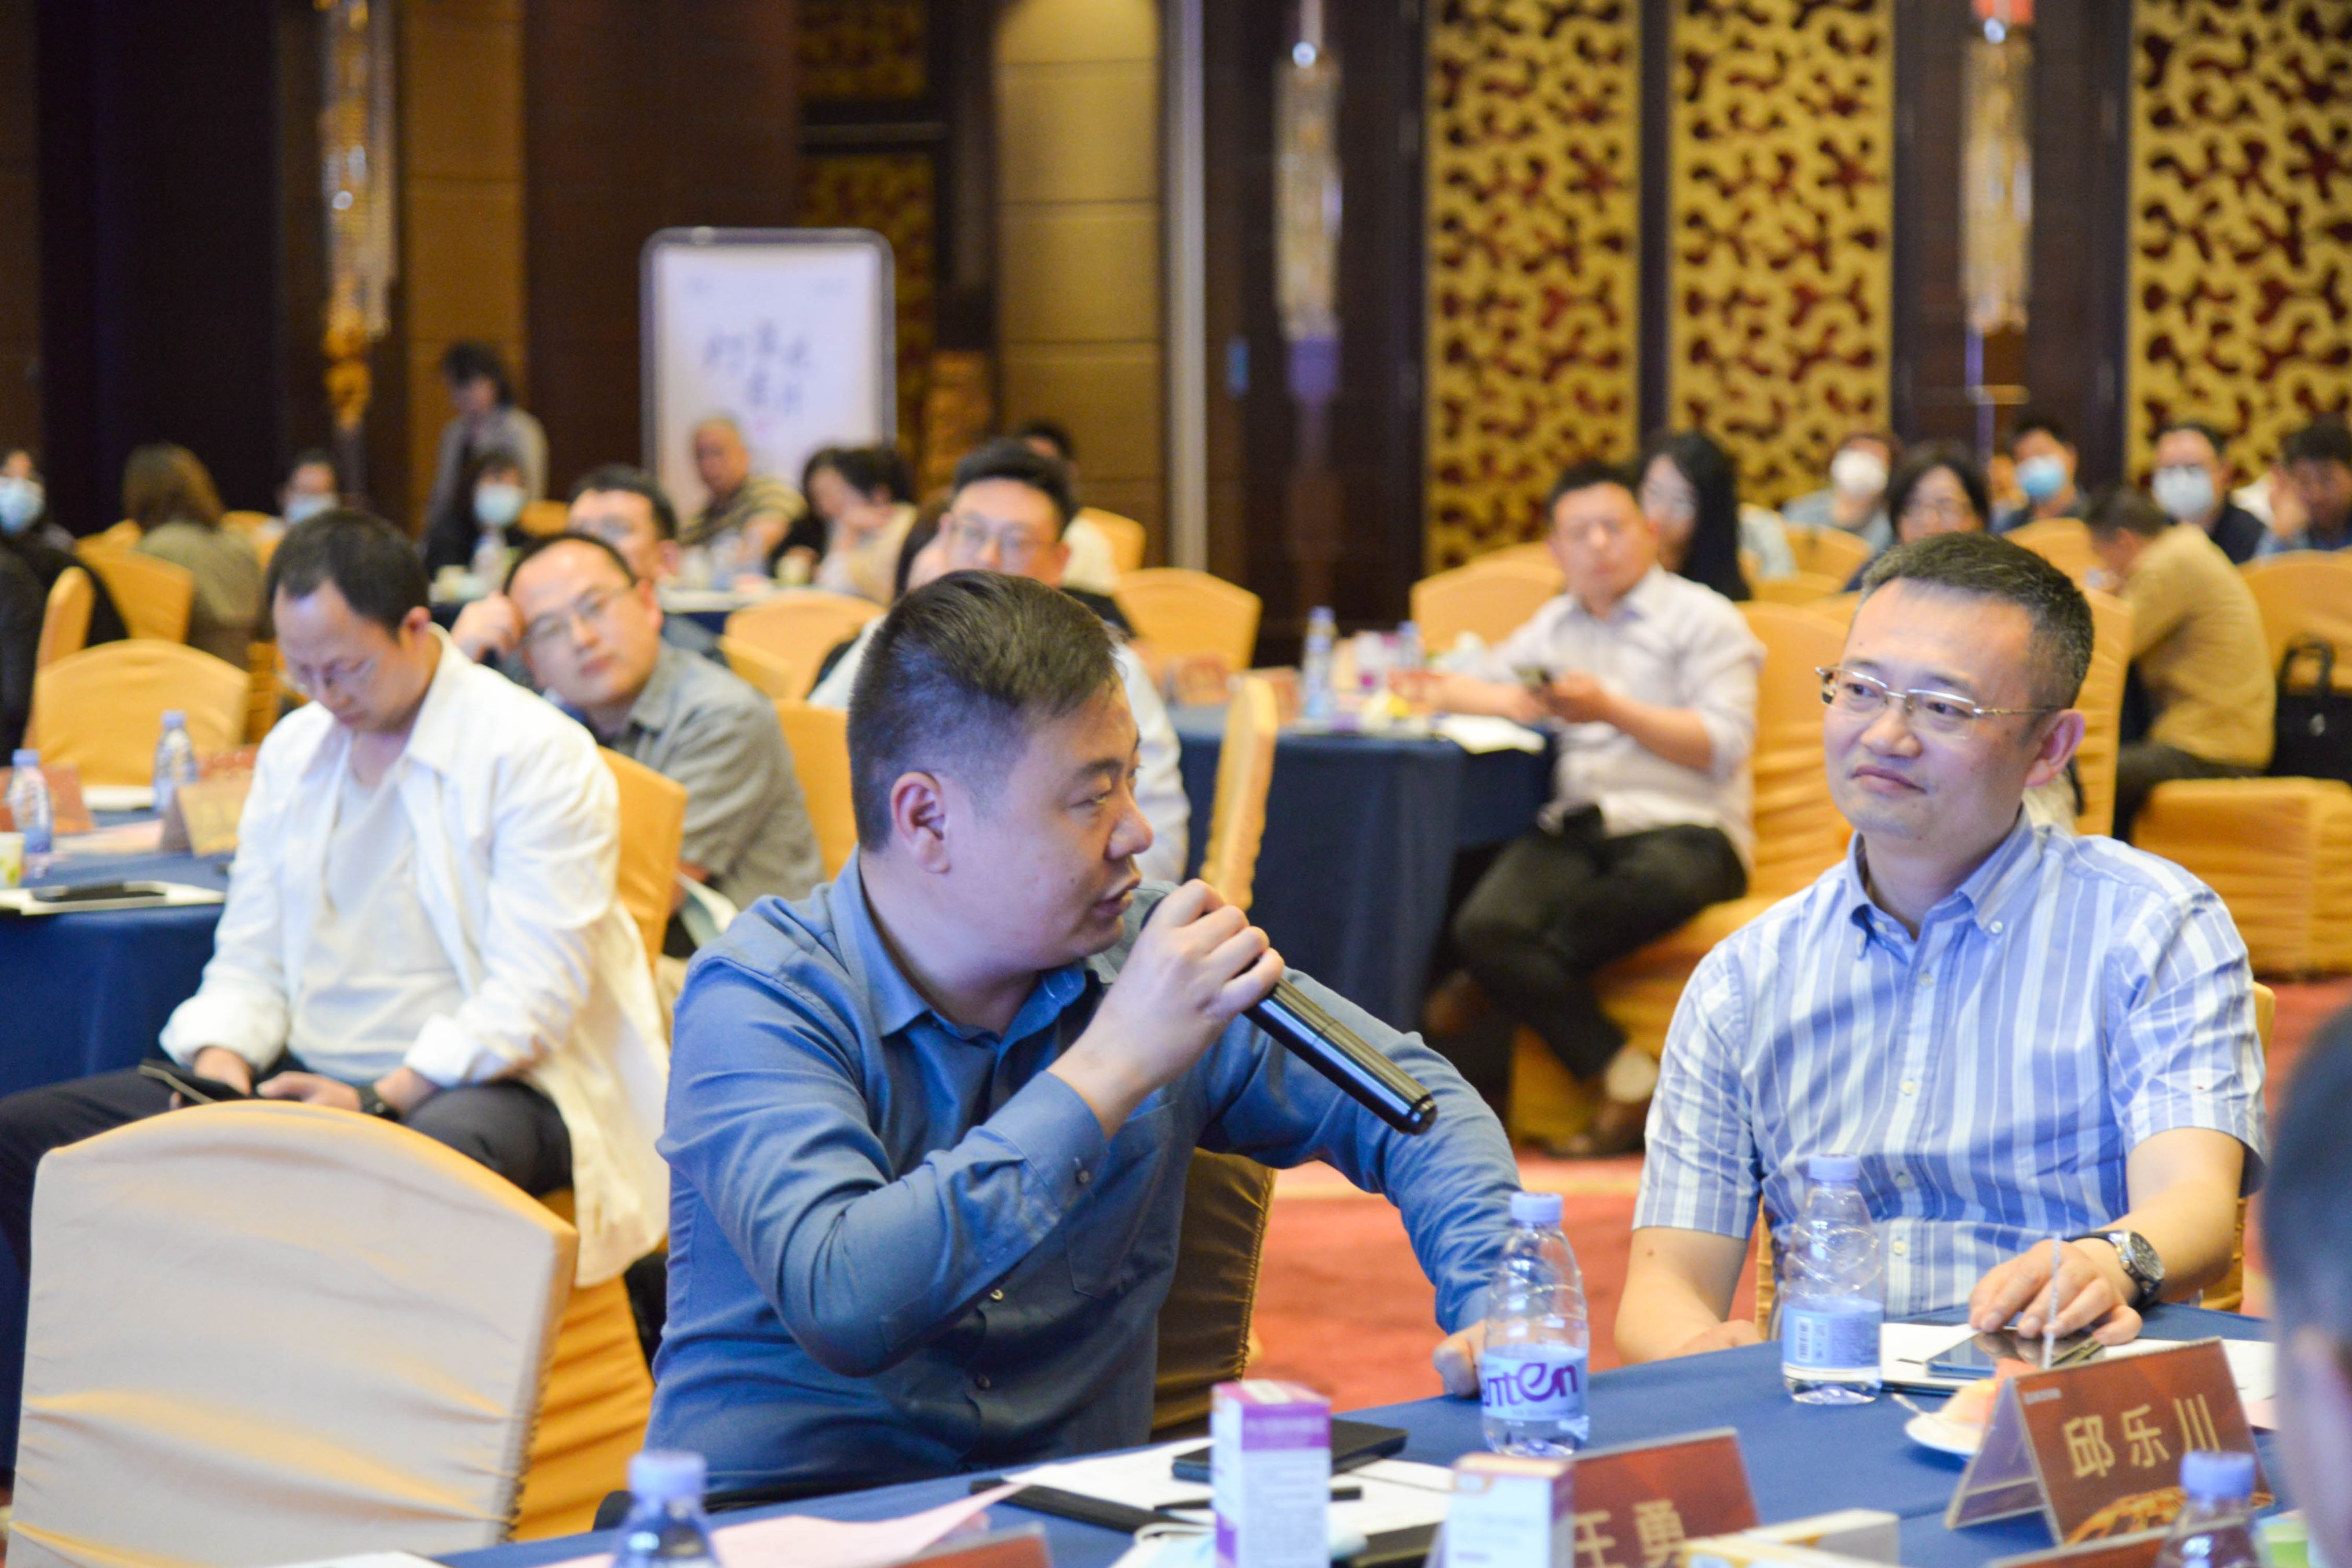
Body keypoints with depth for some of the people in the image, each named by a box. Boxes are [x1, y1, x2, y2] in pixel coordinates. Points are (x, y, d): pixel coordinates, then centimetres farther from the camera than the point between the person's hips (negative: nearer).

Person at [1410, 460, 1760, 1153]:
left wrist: (1612, 710, -13)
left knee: (1659, 883, -42)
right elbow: (1459, 687, 32)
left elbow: (1723, 746, -4)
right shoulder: (1555, 625, 27)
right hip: (1573, 831, 4)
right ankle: (1625, 1081, -26)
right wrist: (1512, 702, 9)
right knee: (1483, 926, -28)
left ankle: (1489, 990, -22)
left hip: (1684, 830, -4)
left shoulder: (1703, 619, 10)